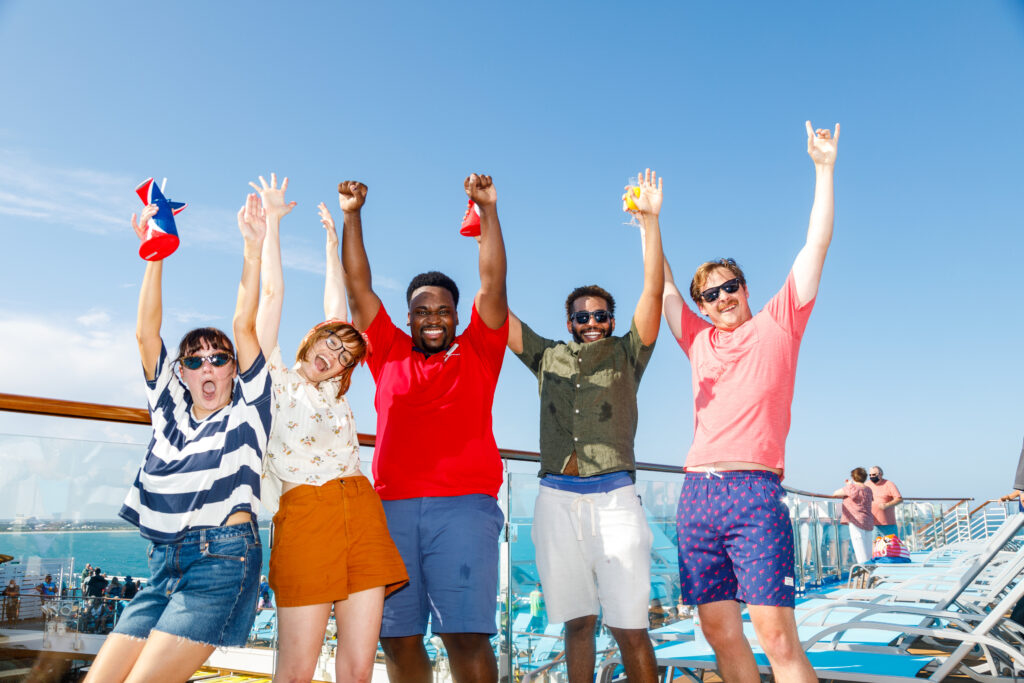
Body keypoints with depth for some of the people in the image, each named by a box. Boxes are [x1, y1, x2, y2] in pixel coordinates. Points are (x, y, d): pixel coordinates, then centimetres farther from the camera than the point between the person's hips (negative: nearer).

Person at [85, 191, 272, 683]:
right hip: (163, 568, 6)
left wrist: (253, 247, -4)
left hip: (222, 564, -5)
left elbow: (244, 325, -1)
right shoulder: (170, 411, 17)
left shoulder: (247, 410, 7)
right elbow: (146, 332, 10)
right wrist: (154, 255, 5)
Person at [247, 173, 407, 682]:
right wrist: (271, 221, 8)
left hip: (363, 515, 5)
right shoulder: (274, 378, 10)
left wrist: (332, 241, 34)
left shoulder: (332, 391, 23)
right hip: (305, 516, -5)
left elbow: (336, 302, 28)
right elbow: (273, 293, 6)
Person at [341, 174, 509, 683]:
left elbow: (493, 283, 6)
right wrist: (352, 218, 14)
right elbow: (358, 288, 17)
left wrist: (488, 209, 2)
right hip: (392, 507, 3)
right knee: (397, 635, 2)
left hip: (463, 506, -2)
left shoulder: (477, 353, 13)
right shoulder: (389, 354, 17)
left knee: (466, 634, -8)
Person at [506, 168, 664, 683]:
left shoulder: (626, 355, 11)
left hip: (614, 497, -2)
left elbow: (654, 291, 1)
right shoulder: (548, 357, 16)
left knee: (629, 625, -3)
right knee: (577, 622, 7)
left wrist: (650, 220, -5)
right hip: (557, 499, 2)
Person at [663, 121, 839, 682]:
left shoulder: (776, 326, 10)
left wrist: (824, 168, 8)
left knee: (775, 631, -11)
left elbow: (816, 245, 9)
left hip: (754, 493, -4)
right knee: (719, 630, 3)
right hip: (697, 494, 4)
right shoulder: (699, 341, 20)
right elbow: (661, 287, 26)